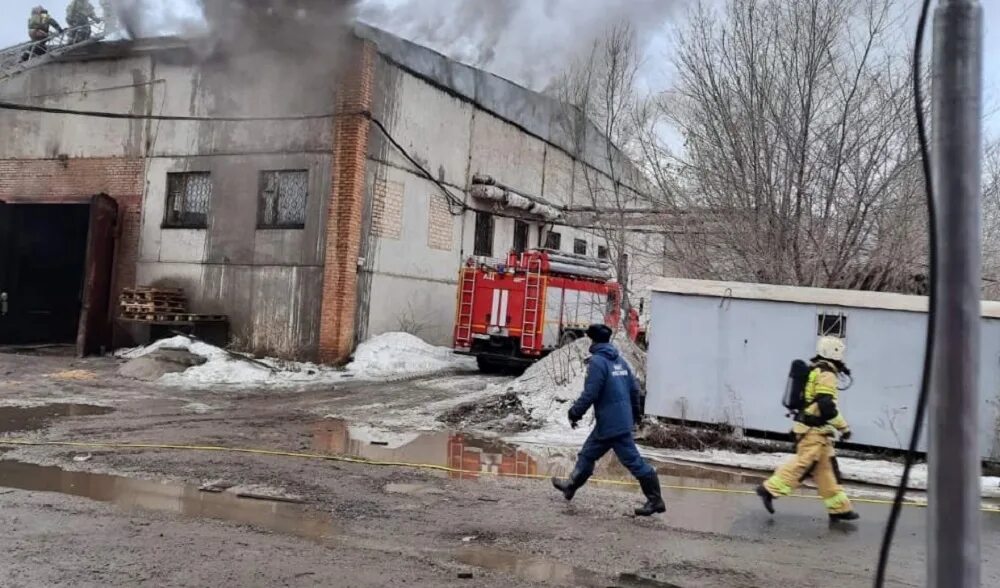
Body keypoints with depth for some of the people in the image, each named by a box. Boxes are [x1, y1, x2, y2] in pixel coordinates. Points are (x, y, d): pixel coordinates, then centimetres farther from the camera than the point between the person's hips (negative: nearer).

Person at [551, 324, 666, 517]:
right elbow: (634, 388, 13)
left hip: (611, 423, -9)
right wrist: (634, 413, 25)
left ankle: (655, 500, 3)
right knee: (587, 454, 19)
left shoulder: (597, 361, -14)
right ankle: (571, 486, 32)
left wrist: (575, 412, -7)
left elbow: (590, 393, -18)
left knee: (633, 461, -3)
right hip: (623, 419, 9)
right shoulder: (620, 360, 11)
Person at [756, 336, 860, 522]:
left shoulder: (815, 370, 17)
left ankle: (839, 507, 15)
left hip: (810, 428, 10)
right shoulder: (826, 373, -13)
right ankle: (769, 489, -6)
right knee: (803, 463, -9)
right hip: (815, 430, -10)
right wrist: (843, 426, -13)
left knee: (826, 468, 11)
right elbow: (826, 405, -21)